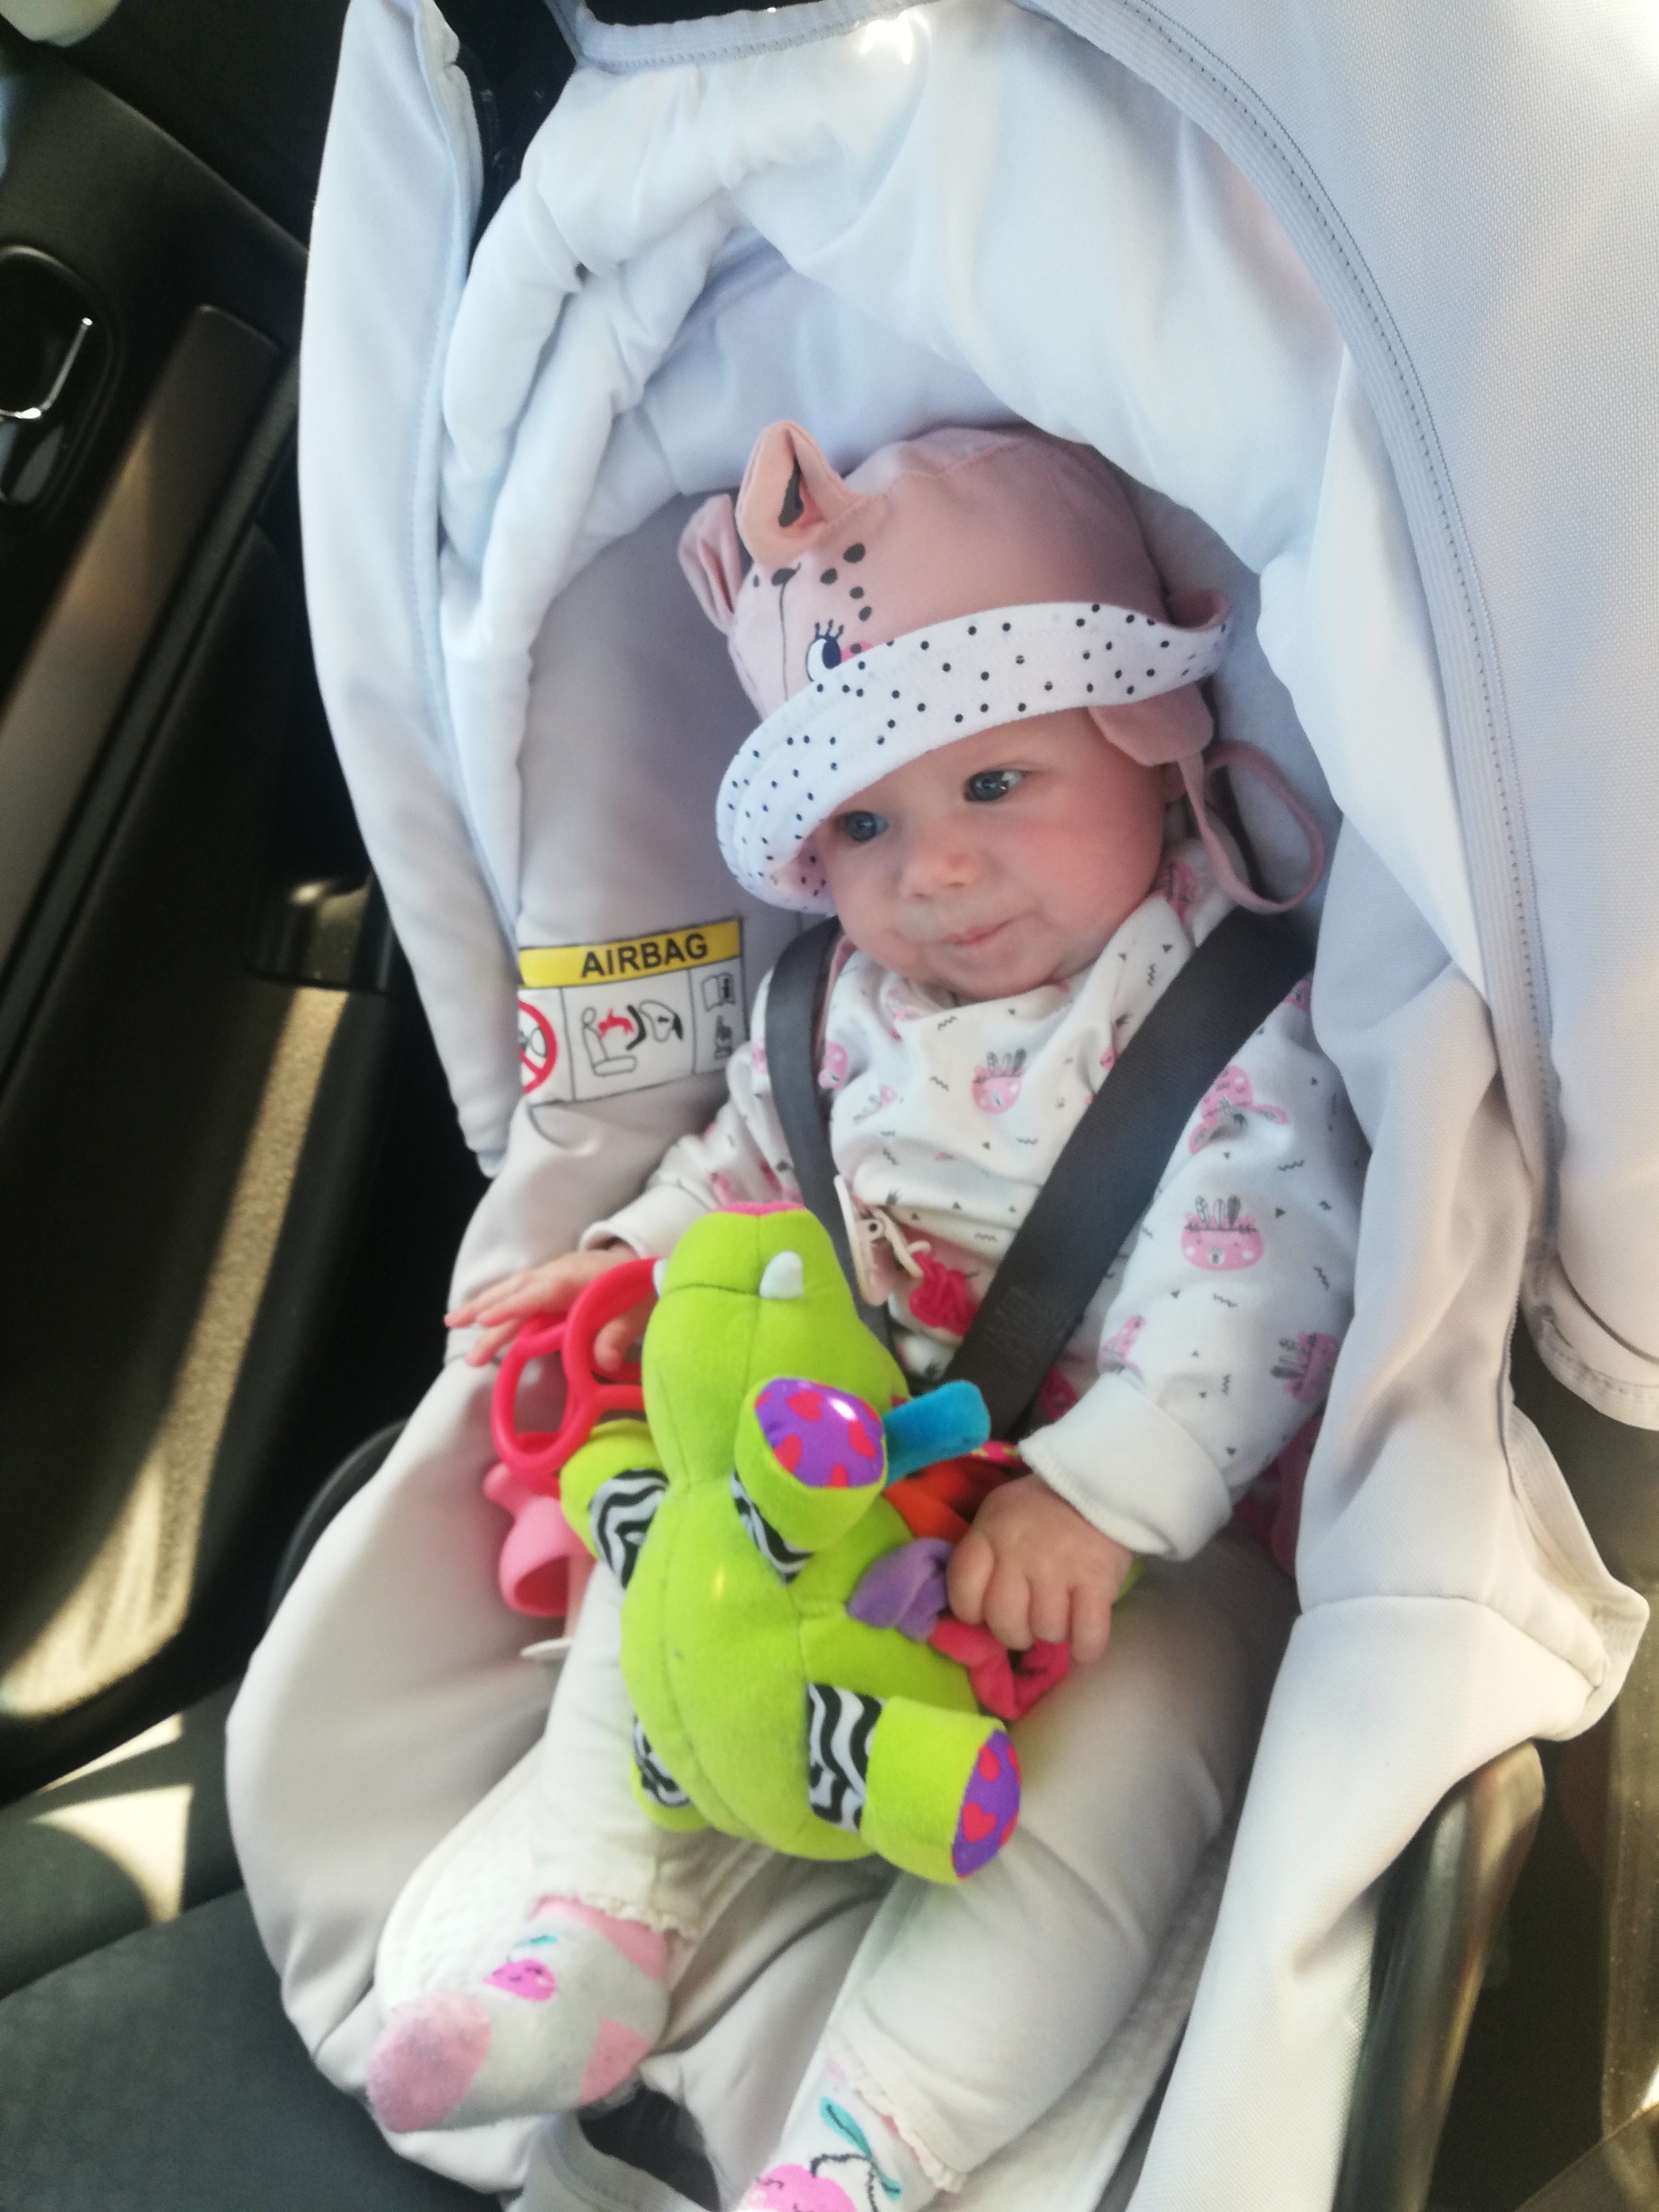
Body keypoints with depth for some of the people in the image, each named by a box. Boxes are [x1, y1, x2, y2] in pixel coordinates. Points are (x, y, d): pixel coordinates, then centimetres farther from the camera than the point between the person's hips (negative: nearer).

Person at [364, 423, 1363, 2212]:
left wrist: (1100, 1494, -35)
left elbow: (1267, 1272, -26)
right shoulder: (855, 1003, 2)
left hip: (1158, 1521, -5)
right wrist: (638, 1261, -1)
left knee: (1124, 1730, -27)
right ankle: (600, 1939, 5)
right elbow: (753, 1155, 18)